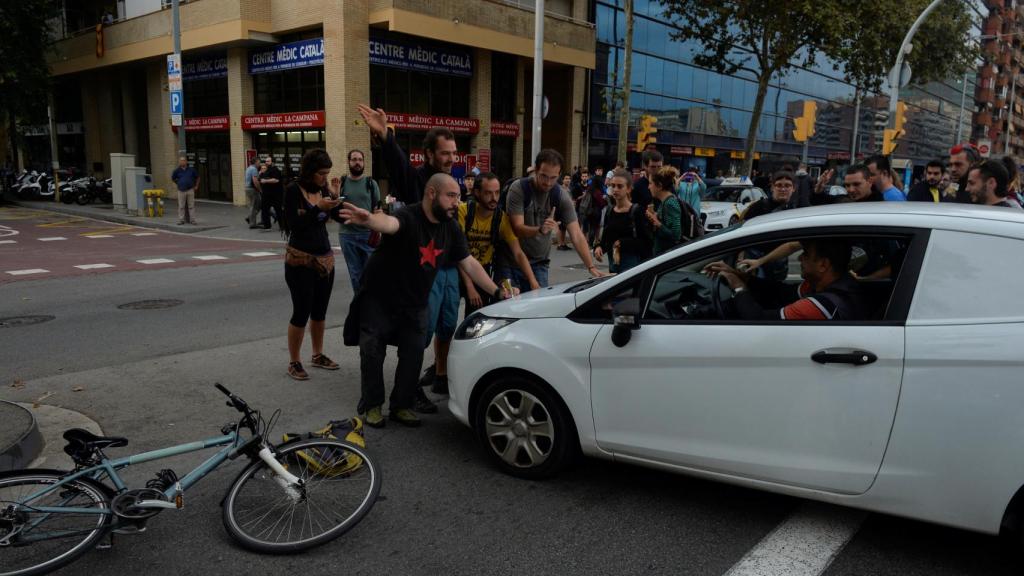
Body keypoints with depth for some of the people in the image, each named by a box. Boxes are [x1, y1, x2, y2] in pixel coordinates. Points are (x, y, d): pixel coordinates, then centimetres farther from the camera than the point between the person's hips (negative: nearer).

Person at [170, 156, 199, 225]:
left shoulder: (191, 170, 2)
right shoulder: (177, 171, 0)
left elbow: (197, 177, 15)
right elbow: (172, 179, 16)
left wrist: (196, 186, 13)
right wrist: (178, 184, 16)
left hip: (190, 190, 0)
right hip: (181, 191, 0)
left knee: (191, 206, 2)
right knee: (181, 206, 4)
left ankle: (192, 220, 6)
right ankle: (181, 220, 10)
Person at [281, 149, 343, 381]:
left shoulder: (323, 189, 5)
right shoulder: (293, 190, -11)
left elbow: (341, 217, 2)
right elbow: (294, 225, -18)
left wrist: (336, 196, -12)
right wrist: (319, 208, -26)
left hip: (325, 258, 6)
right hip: (300, 260, -6)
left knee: (320, 311, 13)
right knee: (301, 312, -3)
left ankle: (318, 355, 28)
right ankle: (293, 362, 10)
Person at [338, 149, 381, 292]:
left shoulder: (371, 183, 2)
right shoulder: (341, 183, 5)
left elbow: (377, 209, 3)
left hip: (368, 234, -1)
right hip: (347, 234, 2)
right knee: (355, 273, 10)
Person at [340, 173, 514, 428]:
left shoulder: (451, 228, -4)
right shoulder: (408, 216, -25)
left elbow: (469, 263, 2)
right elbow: (390, 223, -50)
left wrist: (496, 292, -5)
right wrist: (369, 219, -75)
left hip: (414, 304, 5)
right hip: (379, 298, -5)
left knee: (413, 356, 2)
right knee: (372, 354, 0)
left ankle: (401, 406, 19)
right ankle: (372, 406, 19)